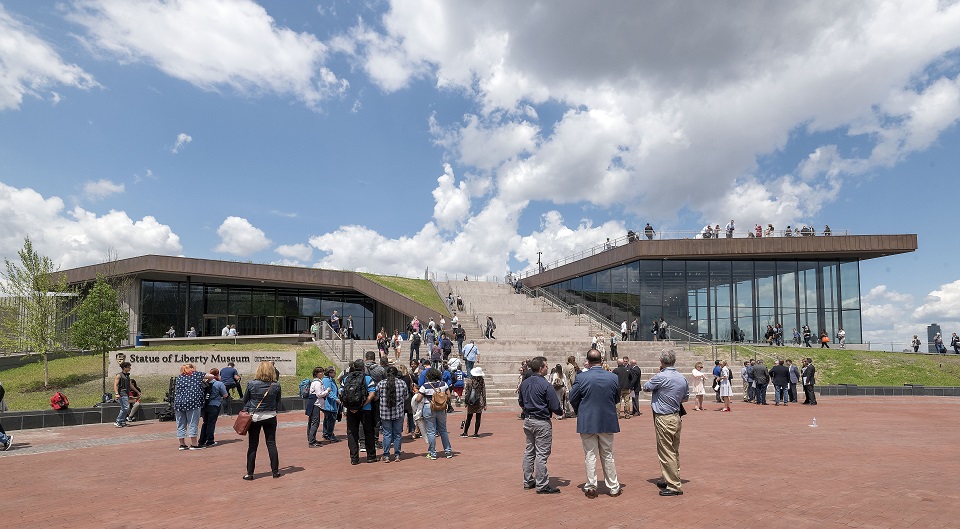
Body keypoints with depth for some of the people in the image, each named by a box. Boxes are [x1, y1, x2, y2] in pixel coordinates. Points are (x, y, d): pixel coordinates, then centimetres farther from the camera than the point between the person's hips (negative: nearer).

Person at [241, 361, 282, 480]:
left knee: (252, 446, 7)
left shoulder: (251, 384, -12)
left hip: (254, 417, -1)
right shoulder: (276, 385, -9)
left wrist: (247, 409, 20)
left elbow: (245, 400, 1)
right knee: (271, 444, 10)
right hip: (270, 417, 1)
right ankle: (275, 471, 14)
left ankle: (249, 473, 11)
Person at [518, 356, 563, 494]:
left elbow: (521, 402, 16)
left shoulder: (524, 383, 4)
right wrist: (561, 412, 5)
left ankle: (528, 481, 24)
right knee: (541, 453, -2)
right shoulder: (545, 385, -19)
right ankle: (542, 485, 4)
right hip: (542, 422, -7)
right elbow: (555, 406, -15)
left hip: (528, 420, 8)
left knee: (529, 451, 16)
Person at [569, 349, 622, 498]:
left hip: (587, 422, -2)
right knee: (608, 455, 14)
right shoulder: (613, 377, -6)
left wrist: (579, 411, 15)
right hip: (608, 421, 2)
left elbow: (573, 398, -4)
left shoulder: (582, 377, -14)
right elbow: (617, 398, 7)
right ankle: (613, 487, 21)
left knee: (590, 455, 7)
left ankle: (591, 487, 11)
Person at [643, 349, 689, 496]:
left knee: (666, 453, -1)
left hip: (664, 419, -8)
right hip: (677, 417, 8)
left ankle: (674, 486, 2)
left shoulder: (660, 377, -18)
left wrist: (654, 376, 10)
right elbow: (685, 398, 17)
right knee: (675, 452, 17)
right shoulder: (682, 378, 5)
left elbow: (646, 387, -2)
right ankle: (671, 480, 28)